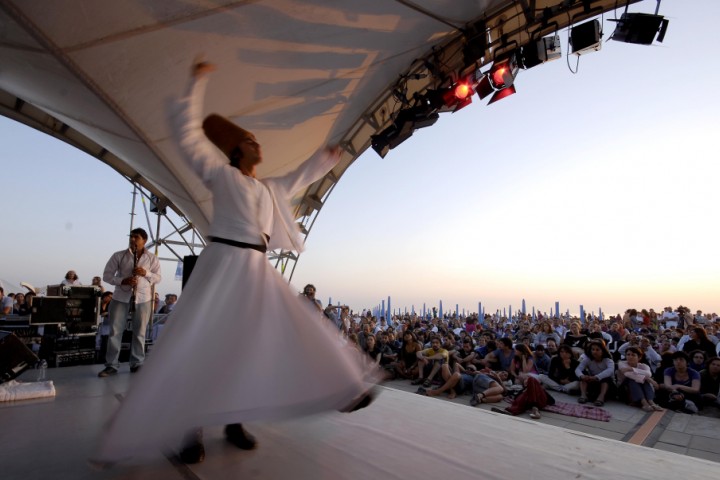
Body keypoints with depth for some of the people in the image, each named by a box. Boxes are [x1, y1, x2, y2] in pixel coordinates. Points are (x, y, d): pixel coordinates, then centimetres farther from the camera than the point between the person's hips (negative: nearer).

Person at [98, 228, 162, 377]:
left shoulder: (152, 258, 2)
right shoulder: (118, 256, 0)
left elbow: (158, 278, 5)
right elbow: (106, 275, 1)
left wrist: (146, 273, -16)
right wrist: (122, 280, -17)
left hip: (143, 298, 0)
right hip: (121, 297, 0)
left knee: (139, 332, 6)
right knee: (115, 331, 1)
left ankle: (137, 364, 17)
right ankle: (111, 365, 12)